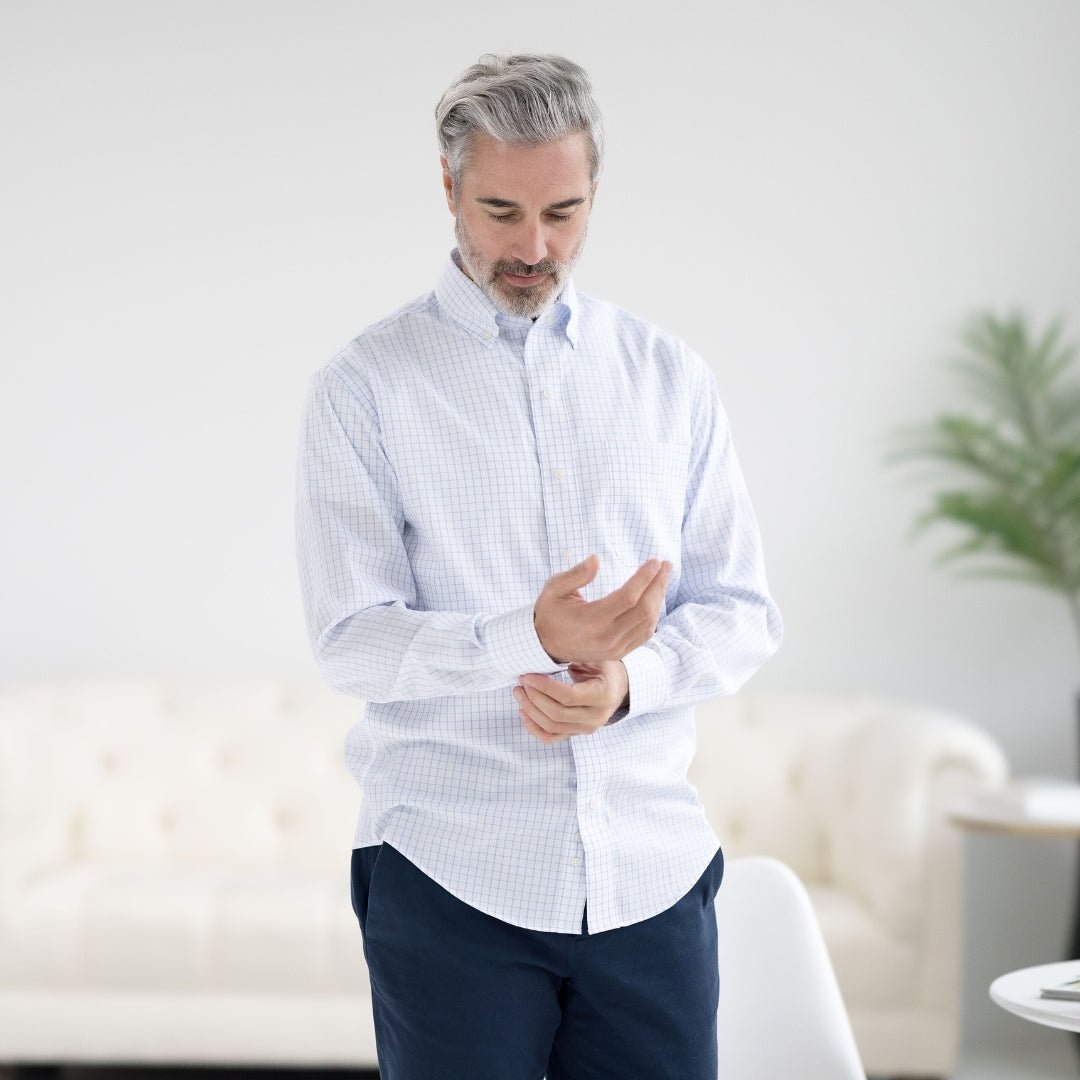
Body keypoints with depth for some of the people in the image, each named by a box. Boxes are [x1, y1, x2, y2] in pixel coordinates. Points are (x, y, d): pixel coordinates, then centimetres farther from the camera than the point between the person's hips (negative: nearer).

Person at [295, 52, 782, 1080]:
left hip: (651, 875, 3)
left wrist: (627, 677, -12)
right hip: (449, 878, -2)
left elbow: (740, 610, 9)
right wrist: (530, 639, -25)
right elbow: (351, 639, -8)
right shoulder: (363, 388, 0)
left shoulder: (670, 378, 11)